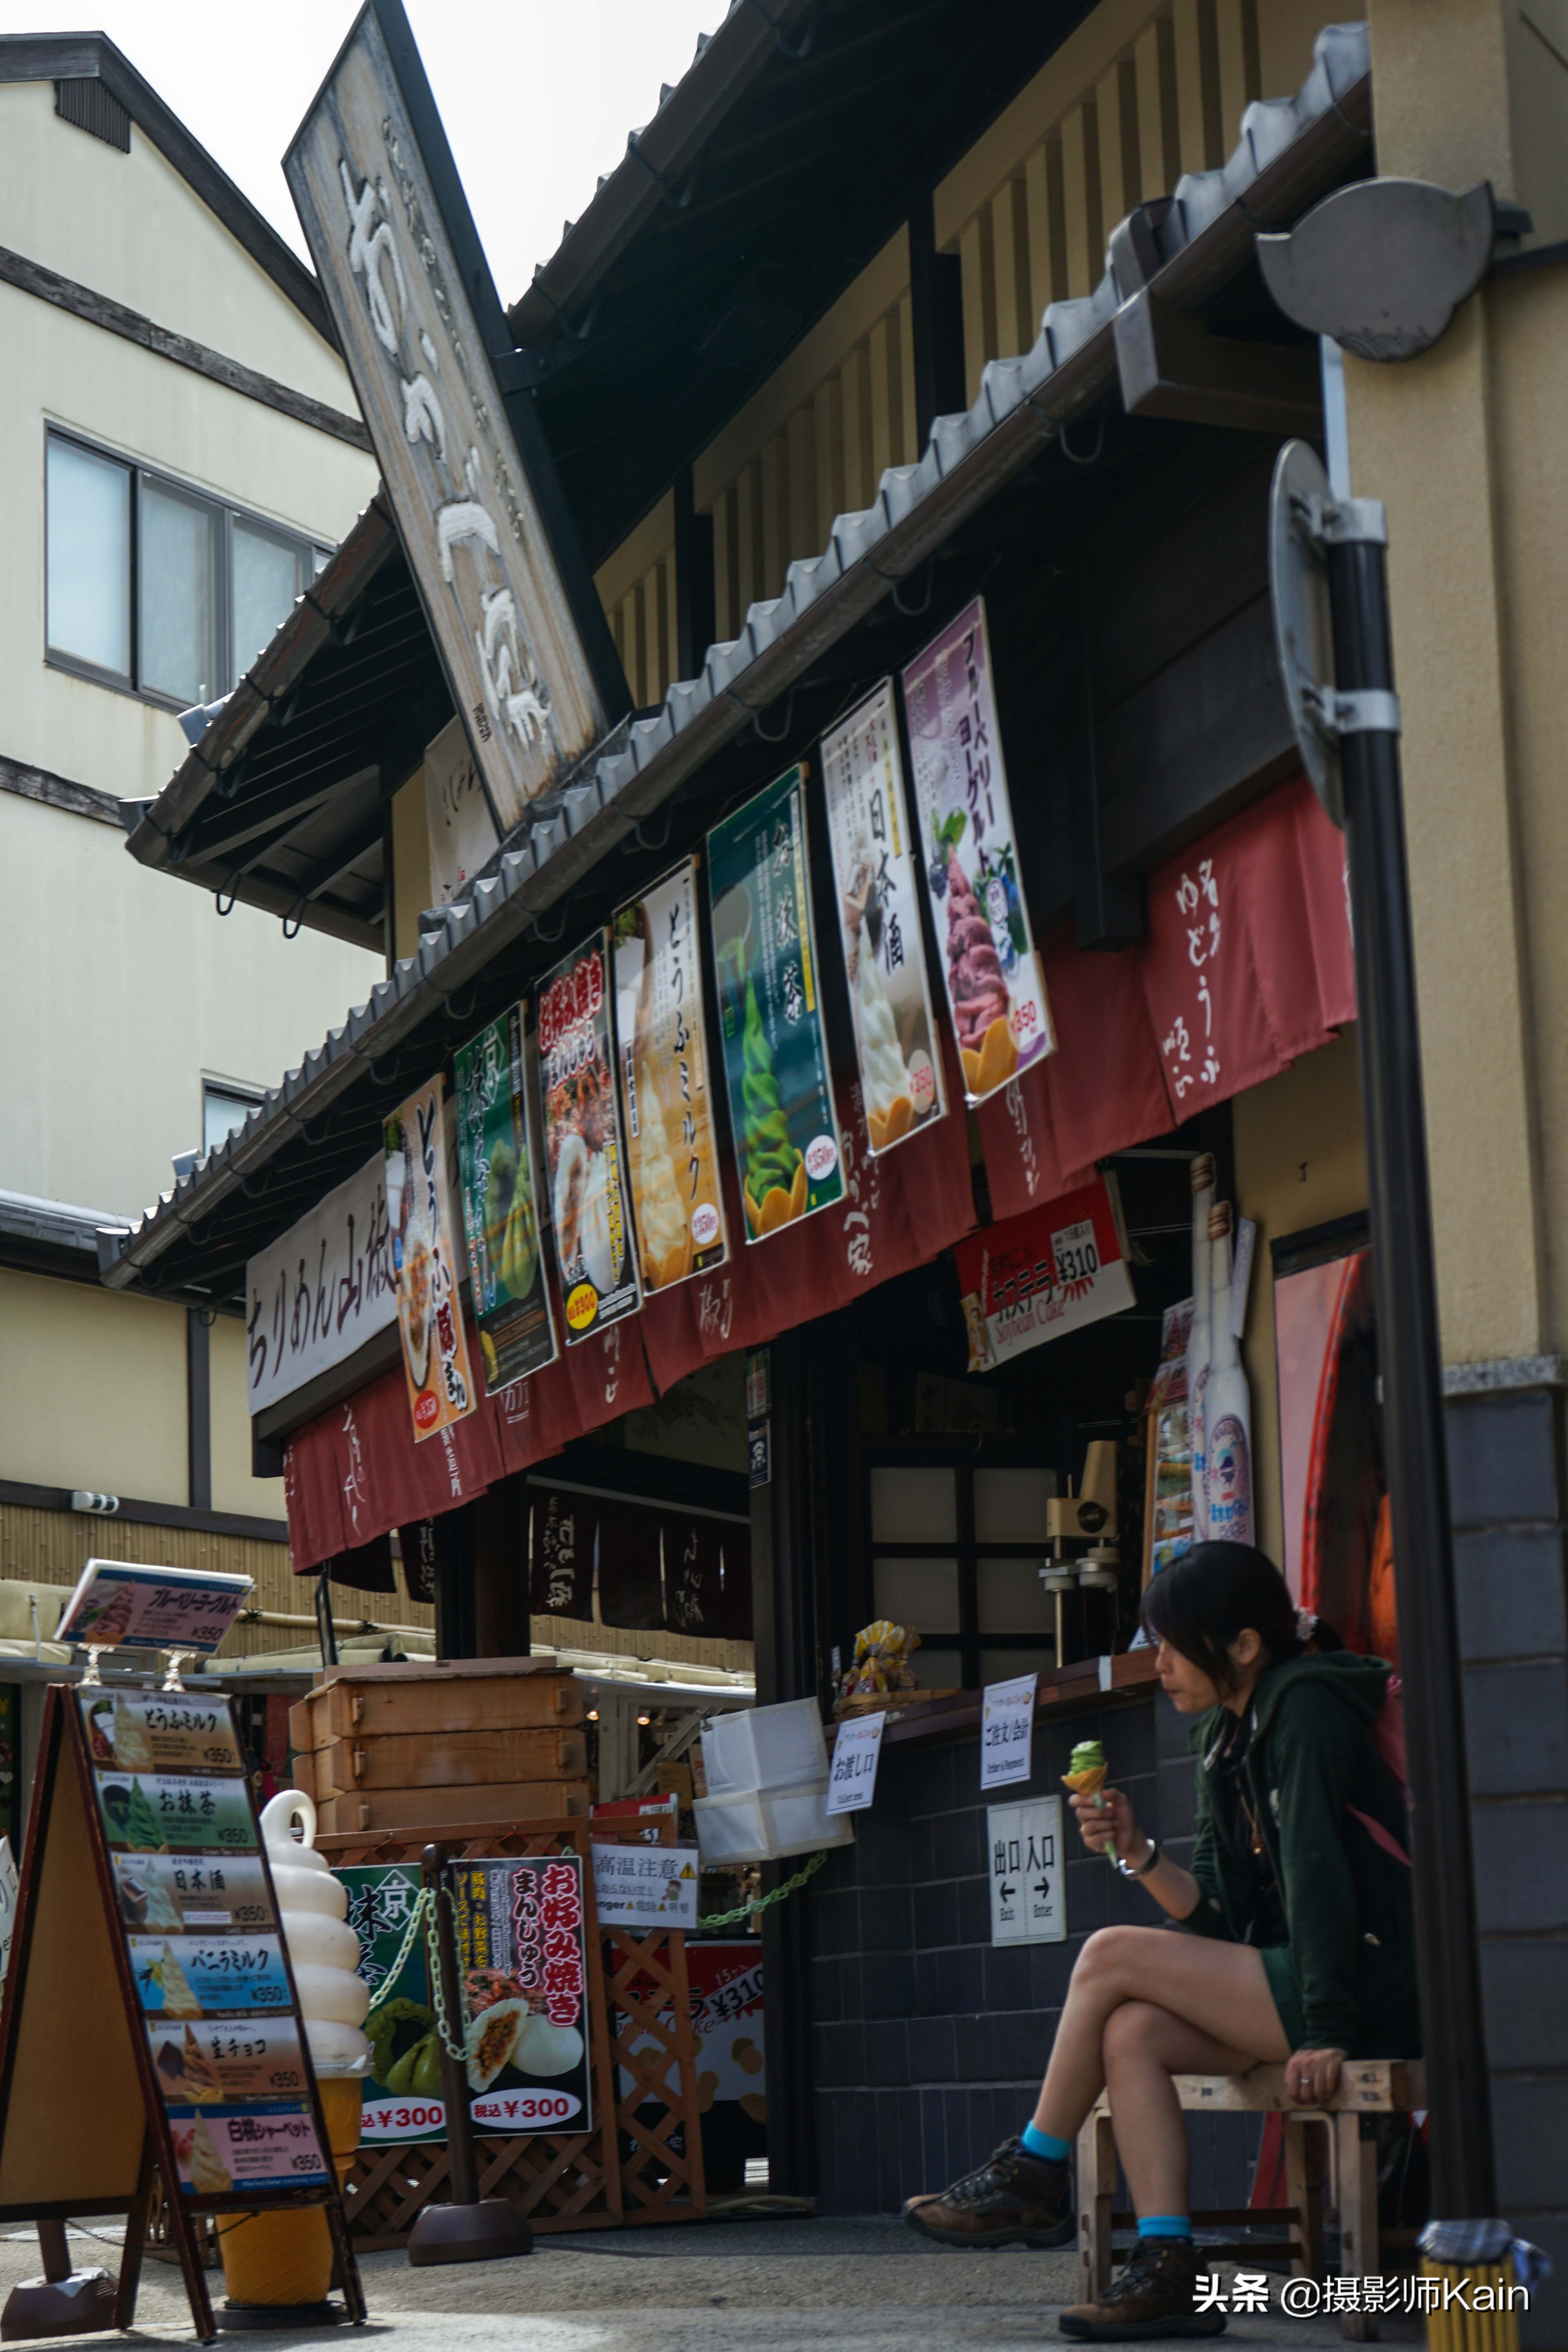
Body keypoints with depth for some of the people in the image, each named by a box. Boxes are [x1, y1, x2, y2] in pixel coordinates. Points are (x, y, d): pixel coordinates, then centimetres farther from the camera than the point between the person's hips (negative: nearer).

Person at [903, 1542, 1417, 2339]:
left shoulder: (1307, 1707, -11)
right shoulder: (1223, 1736, 16)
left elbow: (1316, 1869, -19)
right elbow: (1220, 1912, 13)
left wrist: (1327, 2031, -24)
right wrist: (1137, 1855, -3)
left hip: (1366, 1994, -9)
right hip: (1295, 1984, 9)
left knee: (1111, 1958, -13)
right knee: (1132, 2032, -11)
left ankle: (1034, 2177, 2)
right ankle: (1166, 2271, -15)